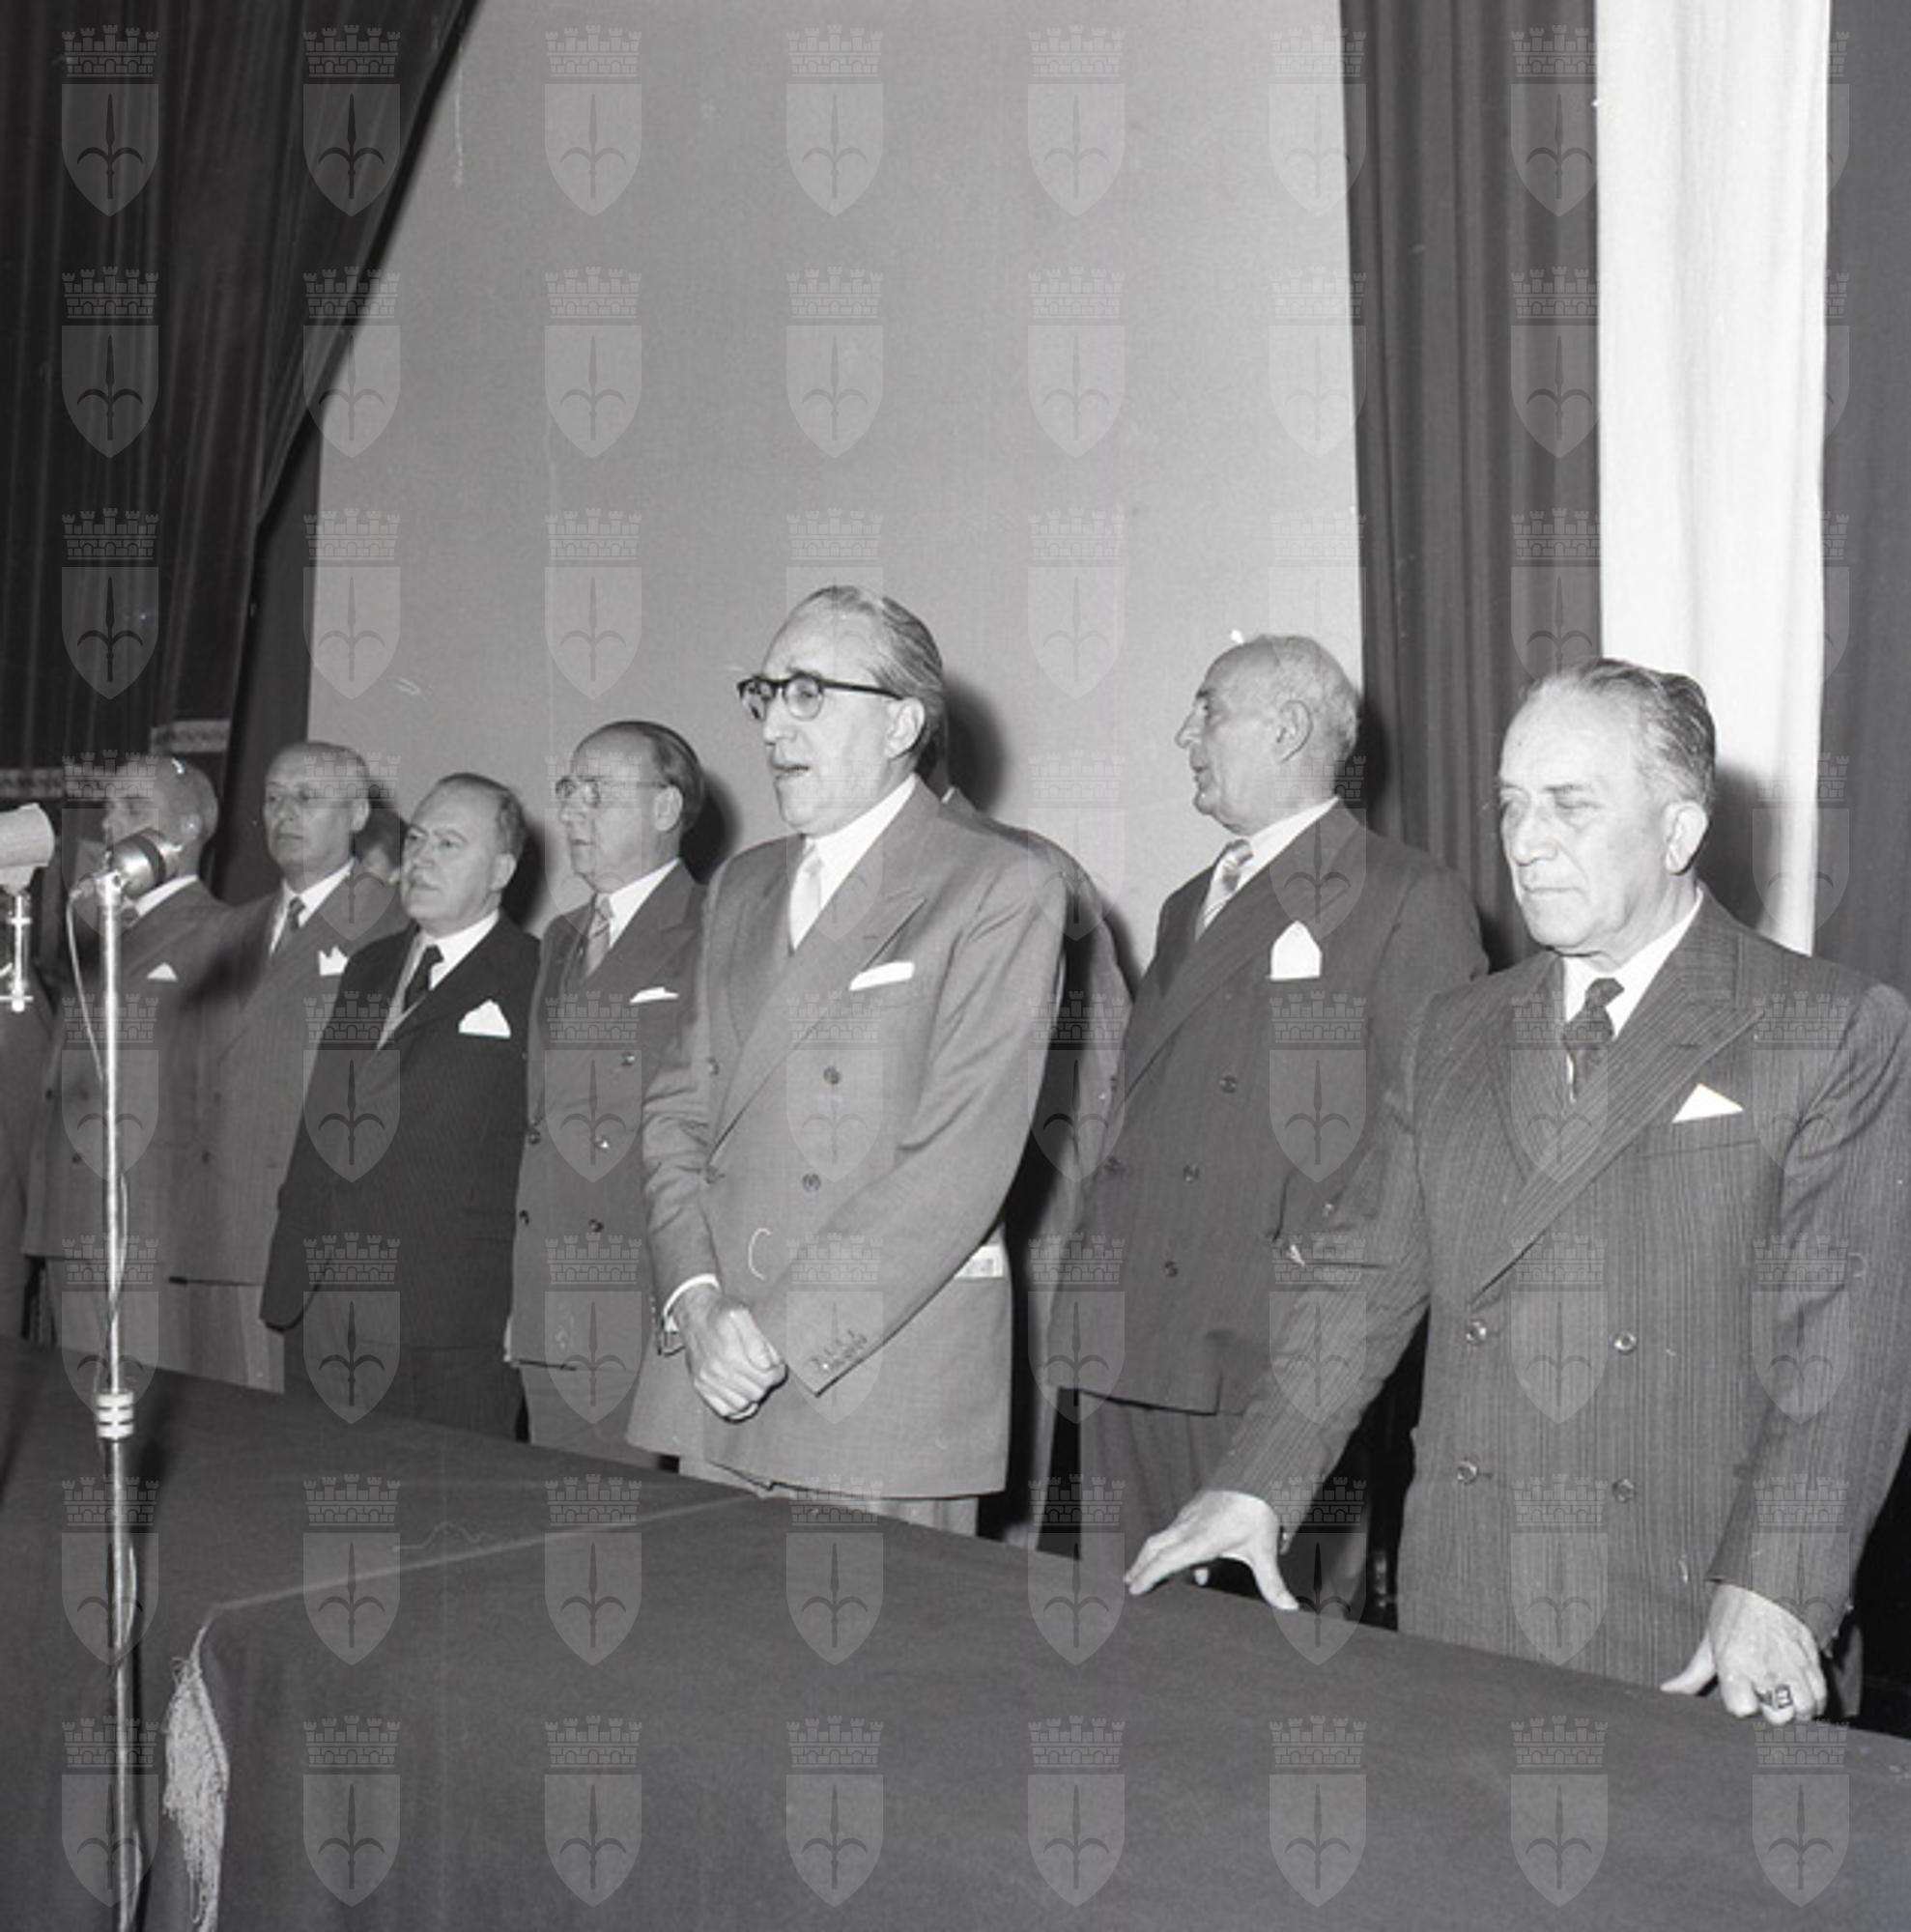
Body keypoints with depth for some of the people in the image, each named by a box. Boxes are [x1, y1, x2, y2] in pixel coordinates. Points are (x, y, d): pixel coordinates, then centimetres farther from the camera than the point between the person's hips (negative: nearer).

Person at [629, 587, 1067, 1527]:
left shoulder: (1001, 887, -6)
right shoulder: (739, 888, 17)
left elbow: (962, 1158, -14)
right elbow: (677, 1111, 12)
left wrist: (780, 1334, -15)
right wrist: (697, 1302, -5)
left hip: (884, 1382, -5)